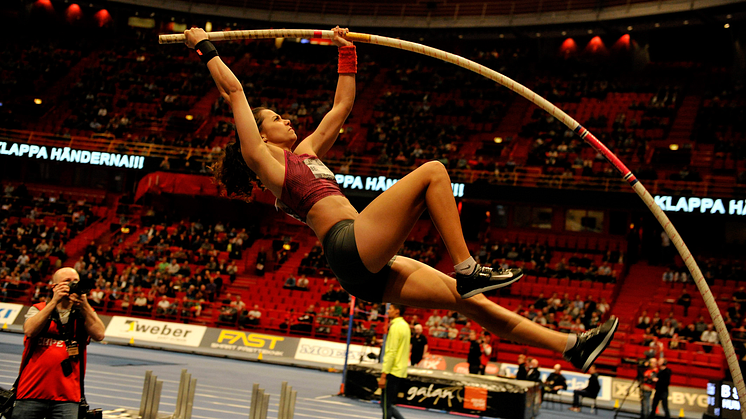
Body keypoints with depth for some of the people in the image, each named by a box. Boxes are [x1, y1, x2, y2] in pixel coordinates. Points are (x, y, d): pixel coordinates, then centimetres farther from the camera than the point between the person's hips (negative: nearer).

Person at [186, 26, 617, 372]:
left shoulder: (306, 152, 30)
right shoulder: (263, 159, 7)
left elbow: (342, 105, 37)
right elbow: (234, 90, 6)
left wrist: (347, 52, 38)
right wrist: (206, 47, 15)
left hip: (370, 268, 8)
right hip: (351, 247, -8)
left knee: (470, 301, 2)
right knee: (432, 171, -12)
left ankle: (572, 346, 1)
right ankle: (468, 270, -16)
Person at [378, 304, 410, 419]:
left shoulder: (396, 327, -14)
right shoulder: (405, 325, 14)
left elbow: (391, 352, -19)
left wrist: (383, 375, -19)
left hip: (393, 371, -9)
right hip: (401, 371, 9)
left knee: (386, 406, -3)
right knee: (388, 405, 14)